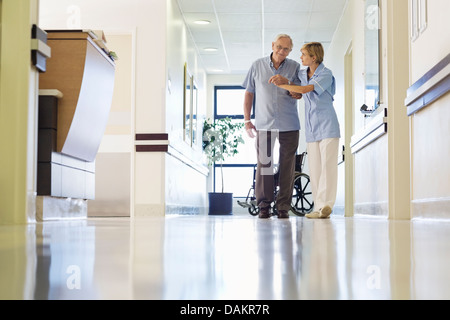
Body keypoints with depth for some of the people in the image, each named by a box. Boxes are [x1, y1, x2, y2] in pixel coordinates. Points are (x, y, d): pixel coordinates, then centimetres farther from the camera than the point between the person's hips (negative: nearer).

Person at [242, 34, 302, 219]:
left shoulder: (294, 67, 6)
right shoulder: (257, 66, 6)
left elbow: (300, 93, 10)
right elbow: (249, 93, 11)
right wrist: (247, 120, 5)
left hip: (289, 125, 1)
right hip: (264, 124, 0)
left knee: (287, 166, 1)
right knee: (264, 164, -3)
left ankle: (283, 207, 8)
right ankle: (264, 206, 5)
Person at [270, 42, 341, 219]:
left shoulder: (326, 74, -8)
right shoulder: (303, 74, 12)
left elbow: (304, 89, -19)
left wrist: (281, 85, -12)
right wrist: (283, 79, 5)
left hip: (327, 125, -6)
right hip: (311, 128, 6)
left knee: (327, 165, -12)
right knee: (314, 168, 0)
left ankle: (326, 205, -15)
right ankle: (319, 209, 0)